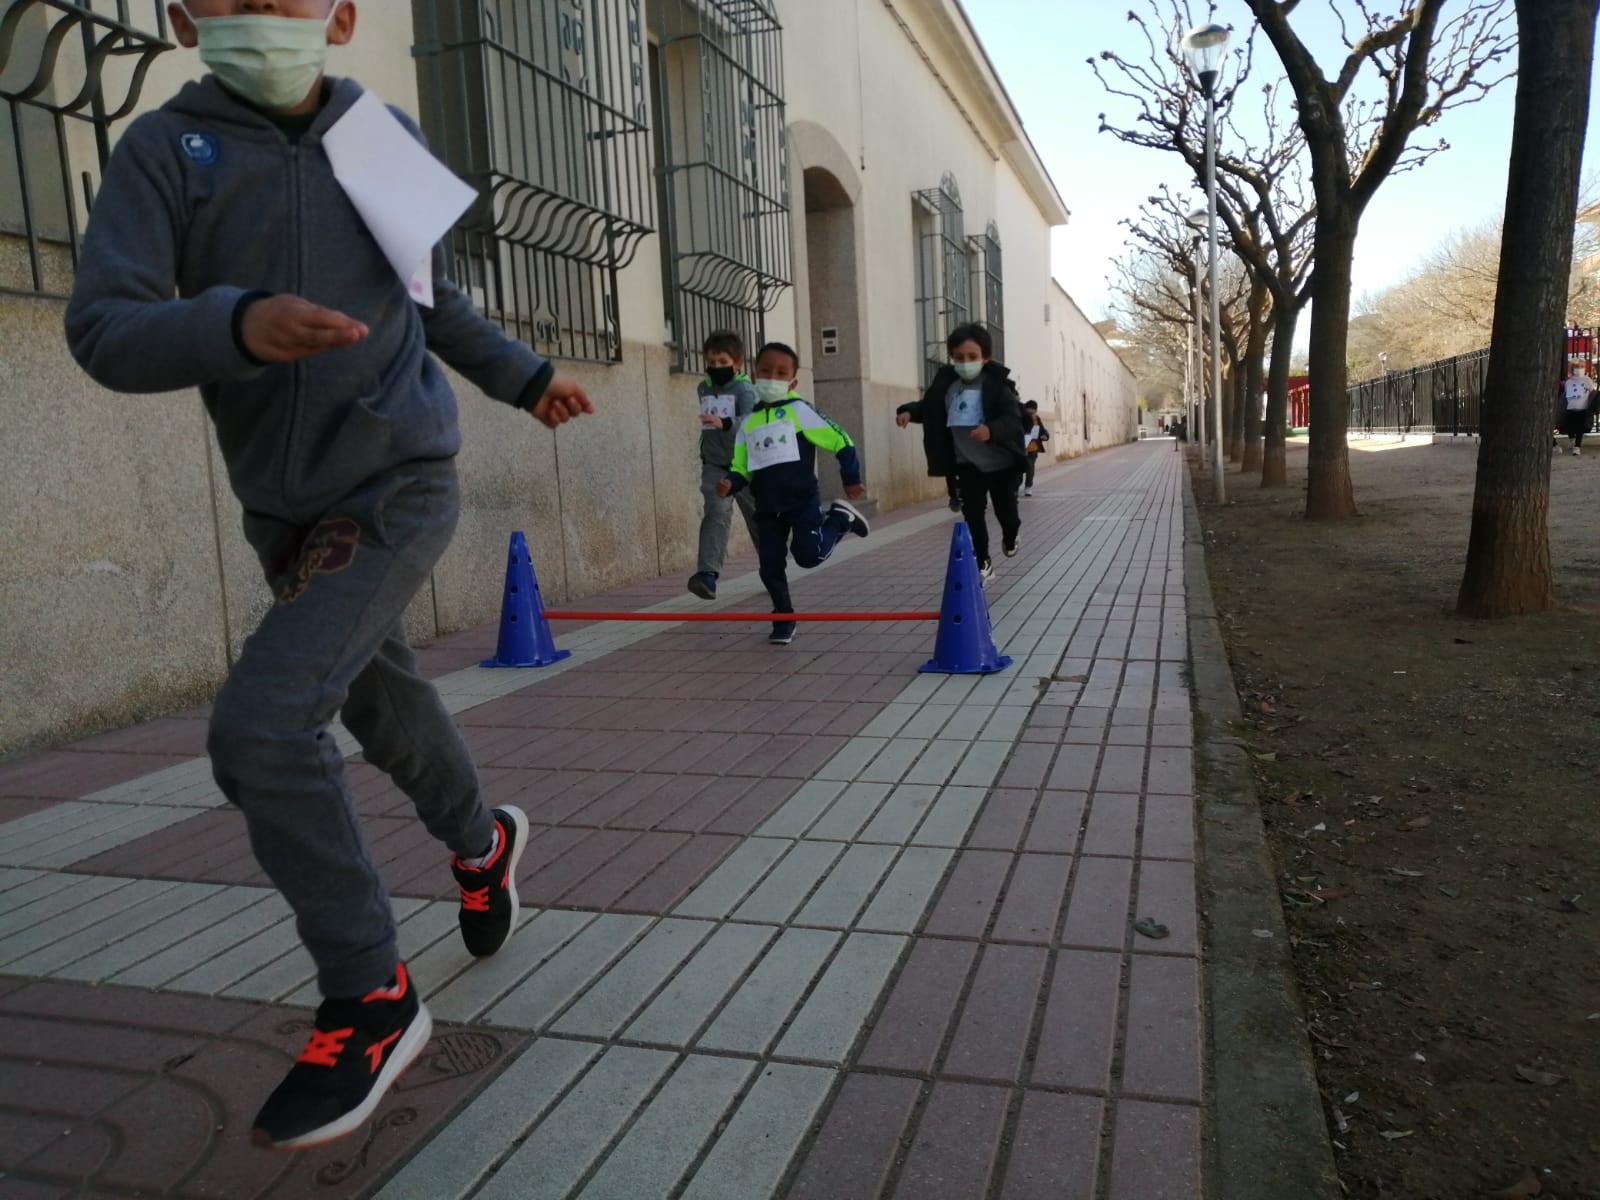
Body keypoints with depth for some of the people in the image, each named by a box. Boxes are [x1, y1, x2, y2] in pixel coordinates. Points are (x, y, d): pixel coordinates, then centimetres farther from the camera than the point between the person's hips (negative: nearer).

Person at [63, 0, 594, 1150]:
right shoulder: (165, 148, -2)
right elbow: (102, 329, -13)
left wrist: (525, 376, 10)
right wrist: (237, 325, -30)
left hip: (400, 484, -3)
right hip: (282, 504, 3)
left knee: (262, 726, -16)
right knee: (379, 693, 18)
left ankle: (371, 1002, 0)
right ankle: (482, 839, 49)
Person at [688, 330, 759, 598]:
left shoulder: (745, 389, -12)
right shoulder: (703, 389, 7)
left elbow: (749, 422, -31)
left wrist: (724, 424, -47)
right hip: (714, 467, 3)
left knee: (758, 519, 12)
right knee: (716, 514, -17)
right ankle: (707, 575, -28)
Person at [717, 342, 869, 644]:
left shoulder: (798, 410, -5)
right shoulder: (748, 423, 9)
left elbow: (840, 441, -4)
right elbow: (741, 469, 11)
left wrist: (851, 479, -2)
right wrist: (730, 483, -11)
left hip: (802, 501, -4)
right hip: (767, 508, 4)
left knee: (809, 555, -14)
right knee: (770, 566, 2)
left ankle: (840, 518, 14)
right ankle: (783, 619, 20)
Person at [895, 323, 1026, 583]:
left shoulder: (997, 384, -17)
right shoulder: (946, 383, -4)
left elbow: (1013, 419, -26)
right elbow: (928, 406, 12)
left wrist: (991, 430, -46)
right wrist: (908, 411, -9)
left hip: (1001, 463, -3)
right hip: (968, 463, 3)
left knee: (1005, 510, 12)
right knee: (972, 513, 1)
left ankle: (1010, 539, 46)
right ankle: (983, 564, 13)